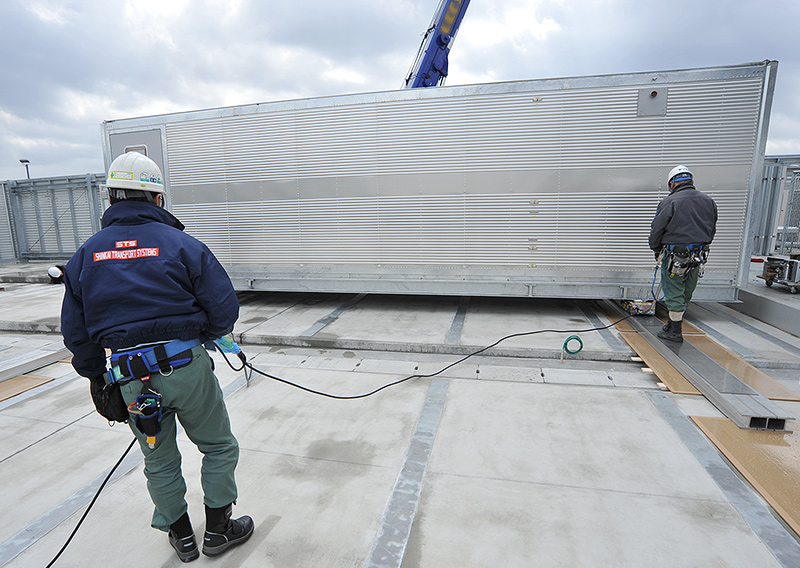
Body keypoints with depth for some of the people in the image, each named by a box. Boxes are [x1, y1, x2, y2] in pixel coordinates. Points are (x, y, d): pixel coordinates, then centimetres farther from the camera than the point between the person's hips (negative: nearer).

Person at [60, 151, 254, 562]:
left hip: (129, 376, 4)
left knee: (159, 460, 23)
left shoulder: (84, 255, 5)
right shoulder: (182, 245, -8)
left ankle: (181, 536, 40)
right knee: (219, 447, 18)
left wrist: (95, 376, 23)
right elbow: (224, 309, -12)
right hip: (186, 366, -4)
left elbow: (75, 332, 9)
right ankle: (218, 531, 32)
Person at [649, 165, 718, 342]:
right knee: (686, 293, 17)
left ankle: (675, 331, 8)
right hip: (698, 257, 7)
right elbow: (712, 230, 17)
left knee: (674, 293, 2)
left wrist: (656, 250, 7)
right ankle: (674, 322, 32)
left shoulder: (669, 202, -11)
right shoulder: (708, 201, 9)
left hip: (675, 255, -6)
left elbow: (656, 230, -9)